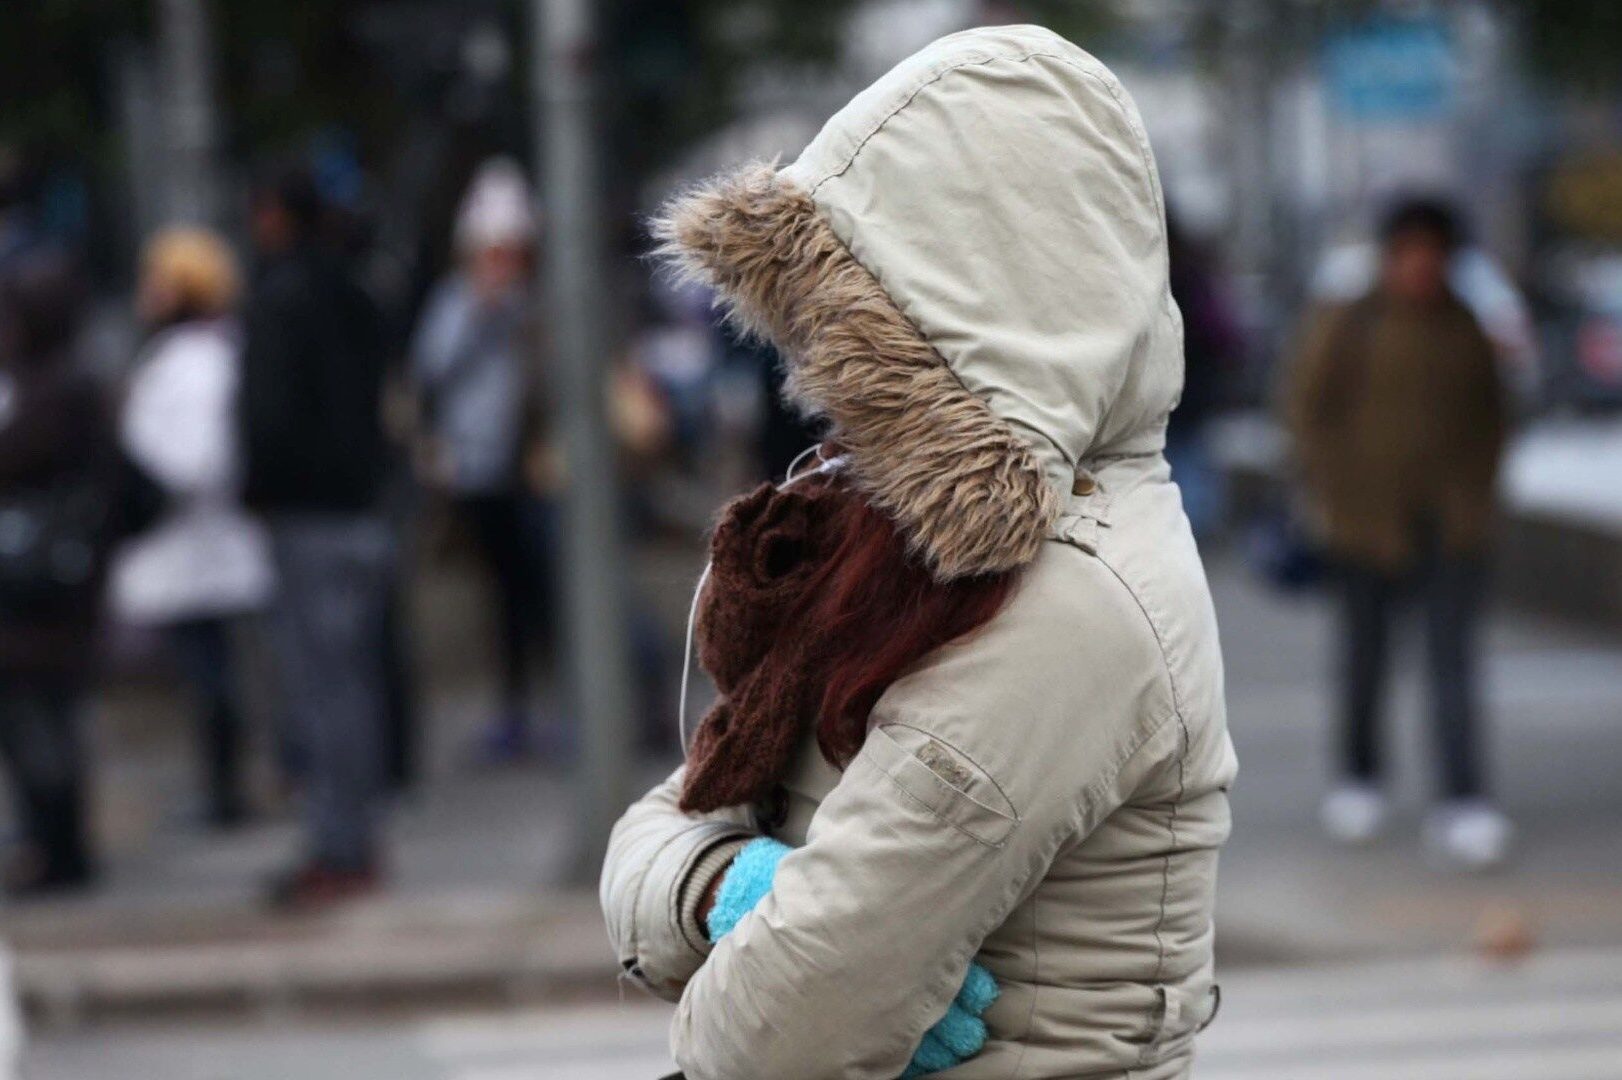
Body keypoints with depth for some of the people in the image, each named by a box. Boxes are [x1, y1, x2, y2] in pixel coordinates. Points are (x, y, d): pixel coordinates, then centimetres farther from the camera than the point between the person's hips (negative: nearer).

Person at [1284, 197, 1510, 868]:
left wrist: (1480, 492, 9)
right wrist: (1329, 495, -3)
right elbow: (1306, 409, 2)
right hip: (1370, 515, -1)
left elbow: (1488, 415, 17)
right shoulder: (1345, 327, -2)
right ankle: (1359, 777, 29)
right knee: (1365, 653, 9)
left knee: (1454, 656, -8)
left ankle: (1462, 803, -14)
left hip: (1453, 517, 1)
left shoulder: (1467, 330, 7)